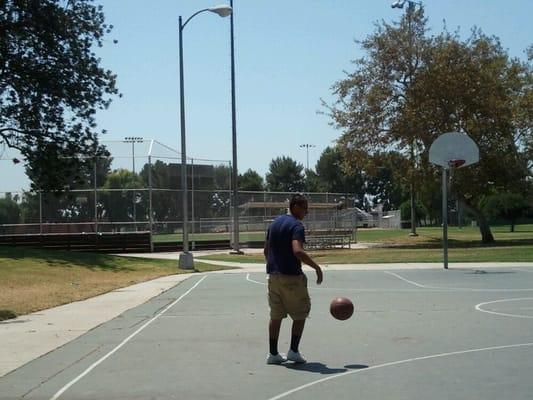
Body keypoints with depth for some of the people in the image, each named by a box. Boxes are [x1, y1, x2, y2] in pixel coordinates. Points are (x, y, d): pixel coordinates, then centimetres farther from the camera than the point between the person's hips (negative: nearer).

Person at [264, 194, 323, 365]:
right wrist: (316, 267, -21)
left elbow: (266, 250, 18)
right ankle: (293, 351, 6)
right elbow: (297, 251, -27)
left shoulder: (274, 223, 13)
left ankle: (273, 354, 11)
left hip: (273, 275, 7)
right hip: (291, 276, -7)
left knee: (276, 315, 11)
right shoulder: (296, 225, -13)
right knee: (300, 314, 8)